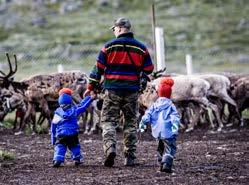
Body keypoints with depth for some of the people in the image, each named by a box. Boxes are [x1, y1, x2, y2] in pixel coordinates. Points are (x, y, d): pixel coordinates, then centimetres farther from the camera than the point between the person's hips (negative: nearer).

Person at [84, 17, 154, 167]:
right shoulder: (141, 48, 4)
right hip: (132, 91, 2)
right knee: (131, 123, 11)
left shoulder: (110, 46, -2)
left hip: (112, 90, -2)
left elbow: (98, 68, -1)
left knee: (108, 121, 2)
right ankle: (130, 157, 8)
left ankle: (110, 148, -22)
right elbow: (149, 69, 7)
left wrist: (91, 87, 6)